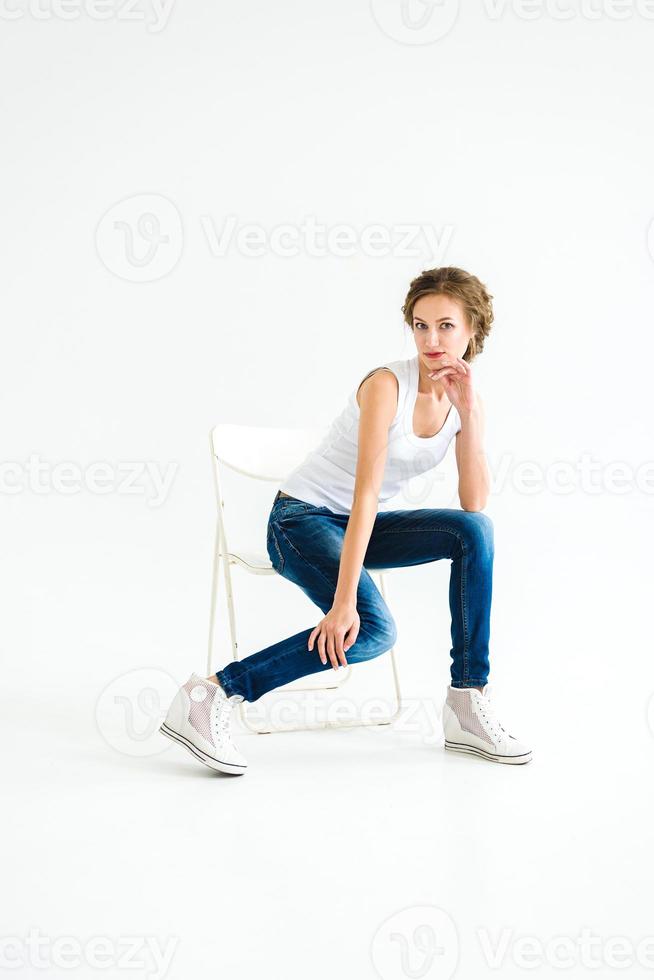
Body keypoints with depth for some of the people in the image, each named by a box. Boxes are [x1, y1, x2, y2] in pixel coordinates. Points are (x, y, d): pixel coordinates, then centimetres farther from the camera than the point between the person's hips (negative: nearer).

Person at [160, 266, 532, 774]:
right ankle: (210, 695, -24)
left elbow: (475, 502, -11)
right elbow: (366, 494, -28)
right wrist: (343, 601, -32)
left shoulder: (467, 399, 0)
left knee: (475, 531, -17)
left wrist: (468, 413, -19)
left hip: (364, 526, 7)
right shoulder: (387, 384, -20)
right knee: (372, 630, -30)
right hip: (302, 518, -7)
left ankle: (467, 705, -12)